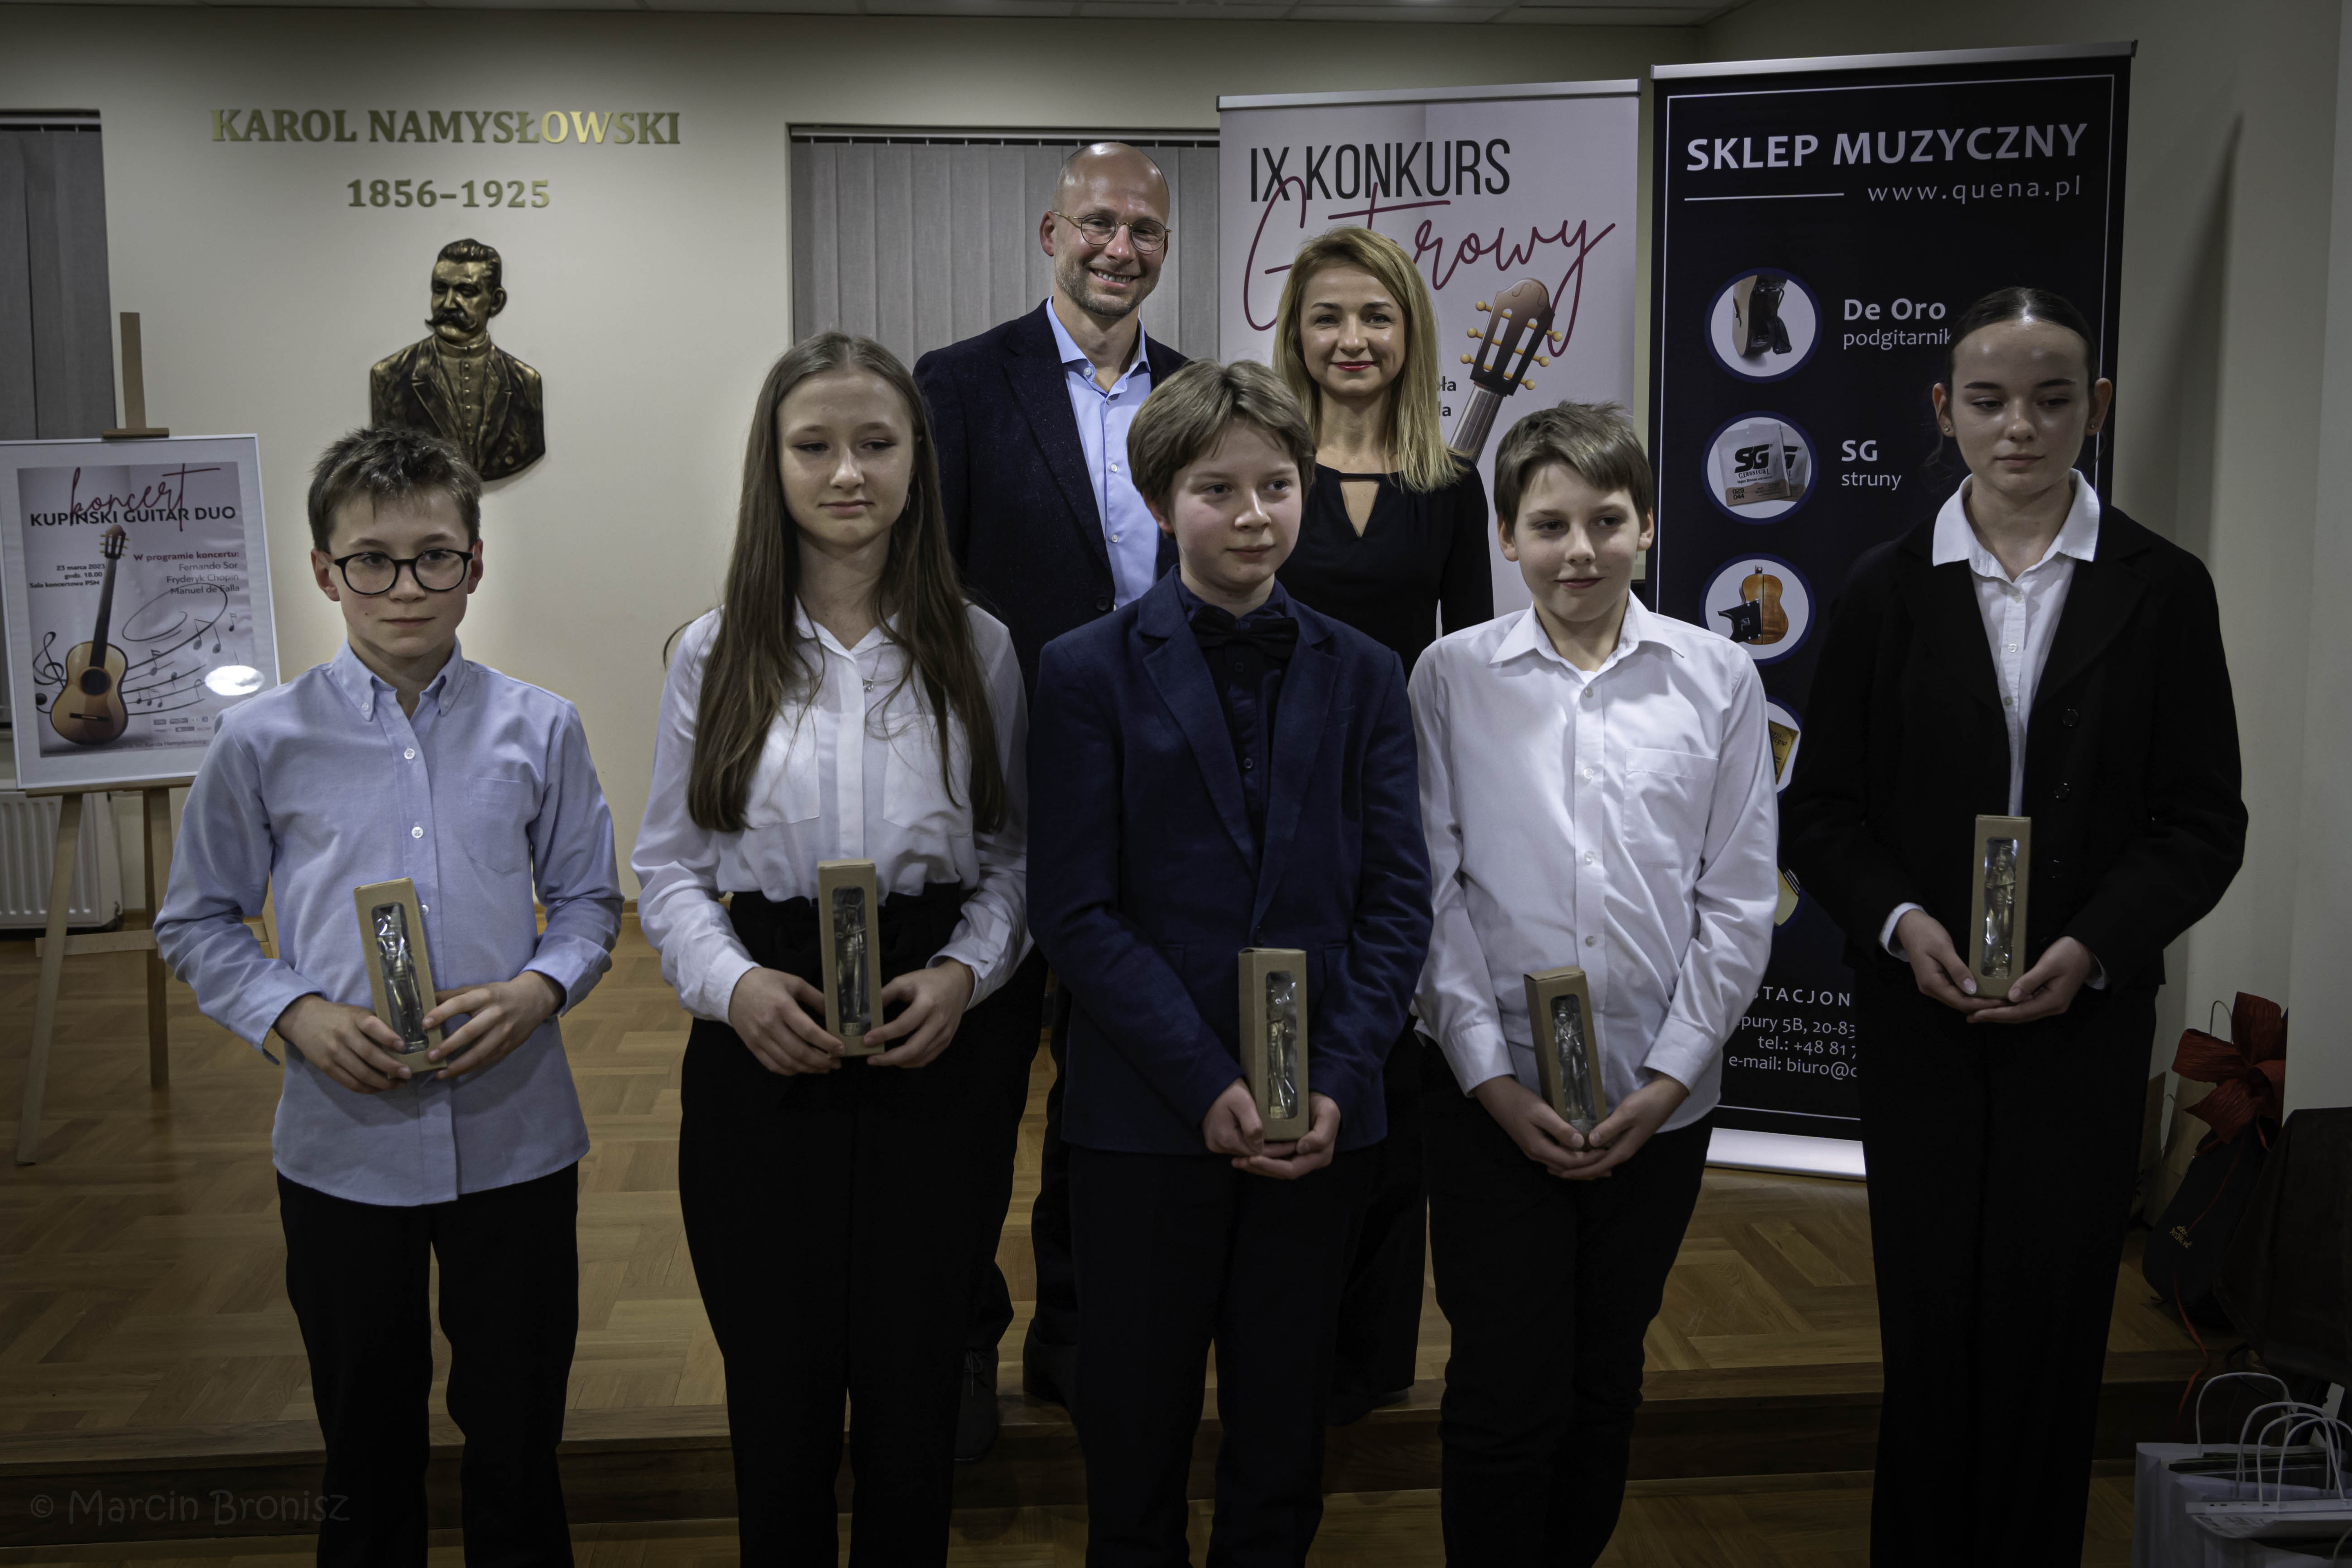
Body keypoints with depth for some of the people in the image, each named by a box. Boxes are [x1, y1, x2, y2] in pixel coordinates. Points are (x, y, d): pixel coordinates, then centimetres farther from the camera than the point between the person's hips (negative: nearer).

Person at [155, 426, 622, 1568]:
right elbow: (196, 922, 5)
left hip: (514, 1137, 0)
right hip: (344, 1142, 0)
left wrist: (540, 989, -13)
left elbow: (588, 900, 7)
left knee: (516, 1440, 12)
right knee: (367, 1446, 17)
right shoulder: (263, 741, -3)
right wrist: (295, 1014, -11)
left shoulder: (538, 730, -2)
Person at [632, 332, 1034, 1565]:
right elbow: (668, 867, 4)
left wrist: (966, 973, -10)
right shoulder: (715, 654, 2)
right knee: (778, 1384, 9)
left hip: (932, 1057, 0)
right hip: (763, 1055, 0)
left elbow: (1011, 851, 7)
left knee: (915, 1383, 8)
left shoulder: (976, 649, 3)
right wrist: (735, 984, -13)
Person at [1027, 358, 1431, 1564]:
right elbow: (1075, 910, -8)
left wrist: (1336, 1081, -10)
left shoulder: (1361, 675, 6)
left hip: (1319, 1119, 2)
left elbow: (1398, 898, 2)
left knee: (1284, 1442, 14)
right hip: (1146, 1118, -2)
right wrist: (1207, 1084, -15)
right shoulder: (1089, 671, -2)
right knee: (1135, 1432, 11)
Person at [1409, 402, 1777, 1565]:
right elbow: (1430, 893, -3)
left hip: (1659, 1098, 2)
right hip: (1496, 1095, -2)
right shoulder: (1452, 678, -2)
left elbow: (1739, 902, 1)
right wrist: (1492, 1077, -9)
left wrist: (1670, 1077, -5)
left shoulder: (1718, 678, 1)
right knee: (1505, 1393, 0)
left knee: (1606, 1381, 16)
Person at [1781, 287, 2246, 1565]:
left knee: (2052, 1329, 6)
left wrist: (2091, 949, -13)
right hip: (1919, 1017, 0)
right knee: (1929, 1326, 8)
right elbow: (1821, 810, 3)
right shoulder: (1886, 590, 2)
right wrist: (1901, 924, -14)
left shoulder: (2163, 590, 1)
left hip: (2083, 1018, 0)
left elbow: (2203, 824, 1)